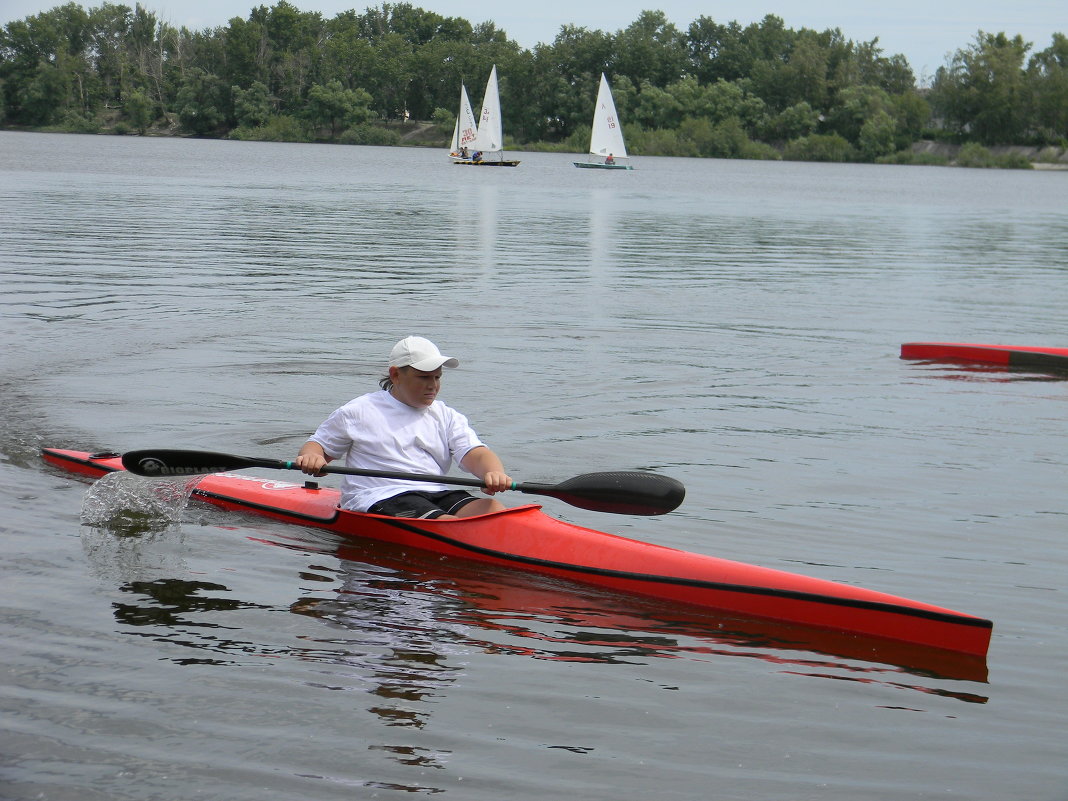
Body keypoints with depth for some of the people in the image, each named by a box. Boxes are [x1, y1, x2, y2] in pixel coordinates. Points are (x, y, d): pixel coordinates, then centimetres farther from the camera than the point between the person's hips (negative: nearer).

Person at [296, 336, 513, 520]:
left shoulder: (447, 417, 20)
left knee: (493, 509, -28)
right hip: (381, 500, -4)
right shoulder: (359, 411, 11)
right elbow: (319, 444, 18)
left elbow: (476, 454, 6)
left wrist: (493, 472, -20)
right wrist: (311, 457, -9)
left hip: (438, 495, 4)